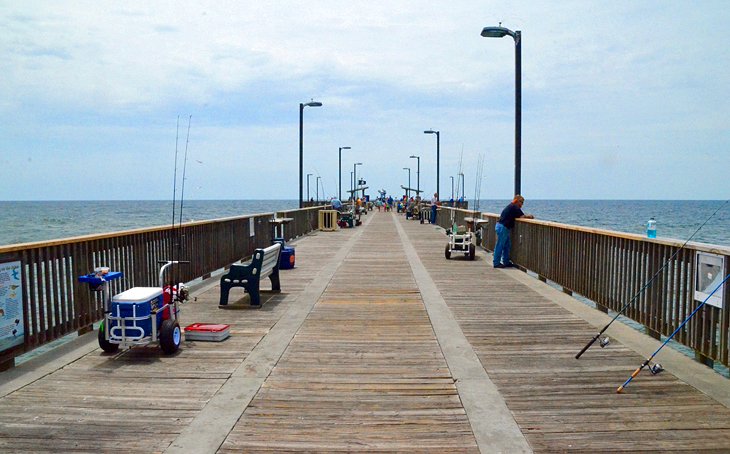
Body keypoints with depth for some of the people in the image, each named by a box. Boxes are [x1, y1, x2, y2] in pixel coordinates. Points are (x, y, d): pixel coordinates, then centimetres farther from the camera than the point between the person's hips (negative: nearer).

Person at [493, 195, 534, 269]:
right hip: (503, 227, -10)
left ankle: (506, 262, 19)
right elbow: (522, 216, -14)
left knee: (507, 245, 15)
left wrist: (527, 216, 8)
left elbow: (519, 216, 20)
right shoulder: (515, 207, -10)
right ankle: (496, 263, -3)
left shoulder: (511, 206, 20)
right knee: (500, 246, -6)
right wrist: (529, 216, 4)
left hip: (502, 226, 10)